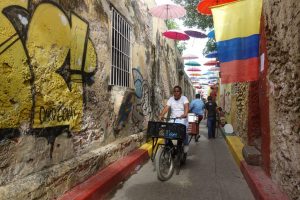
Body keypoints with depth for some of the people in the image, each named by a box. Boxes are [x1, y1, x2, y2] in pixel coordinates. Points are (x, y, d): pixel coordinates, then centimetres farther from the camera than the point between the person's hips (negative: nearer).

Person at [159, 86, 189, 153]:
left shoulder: (184, 98, 0)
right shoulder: (171, 99, 8)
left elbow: (186, 107, -19)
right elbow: (166, 107, -6)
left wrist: (185, 114, -40)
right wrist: (162, 115, -25)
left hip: (182, 120, -2)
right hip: (172, 119, 3)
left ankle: (186, 145, 4)